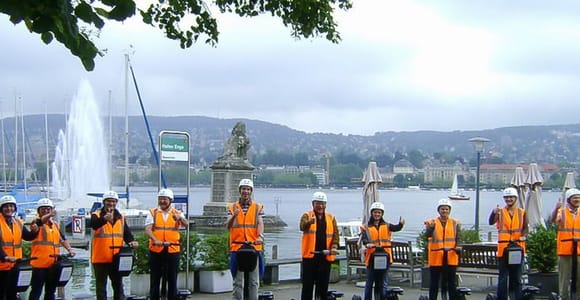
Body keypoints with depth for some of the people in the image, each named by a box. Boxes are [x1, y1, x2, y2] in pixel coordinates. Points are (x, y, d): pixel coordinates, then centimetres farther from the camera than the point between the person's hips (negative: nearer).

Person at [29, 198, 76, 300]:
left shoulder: (55, 225, 16)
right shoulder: (37, 222, -2)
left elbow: (63, 239, 17)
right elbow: (41, 221, -25)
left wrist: (69, 249, -1)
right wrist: (49, 215, -46)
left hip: (54, 264, 6)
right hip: (40, 263, -6)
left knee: (51, 291, 13)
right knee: (36, 291, -5)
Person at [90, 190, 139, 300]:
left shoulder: (121, 217, 12)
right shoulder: (96, 216, -3)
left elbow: (126, 233, 10)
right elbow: (94, 225, -26)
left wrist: (131, 241, -13)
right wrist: (104, 219, -47)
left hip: (116, 258, 4)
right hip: (100, 258, -4)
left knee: (118, 285, 12)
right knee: (101, 286, 3)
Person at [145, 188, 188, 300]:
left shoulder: (177, 213, 6)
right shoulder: (153, 213, 6)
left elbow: (186, 224, -12)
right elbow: (148, 229, -7)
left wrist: (180, 218, -36)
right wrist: (155, 240, -26)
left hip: (173, 250, 0)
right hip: (156, 250, 0)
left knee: (172, 279, 4)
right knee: (155, 279, 5)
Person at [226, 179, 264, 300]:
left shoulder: (258, 207, 9)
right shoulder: (232, 207, 8)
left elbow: (260, 223, -6)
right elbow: (228, 226, -3)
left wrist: (260, 236, -26)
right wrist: (234, 216, -24)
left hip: (254, 247, 0)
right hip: (236, 248, 0)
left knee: (253, 280, 4)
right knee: (238, 281, 3)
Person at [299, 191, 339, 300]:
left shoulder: (331, 218, 12)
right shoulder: (307, 216, 2)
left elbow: (335, 234, 9)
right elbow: (302, 227, -20)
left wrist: (334, 247, -10)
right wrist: (309, 222, -43)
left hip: (325, 256, 3)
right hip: (310, 255, -3)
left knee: (323, 285, 8)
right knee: (307, 284, -1)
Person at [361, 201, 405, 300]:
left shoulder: (386, 226, 10)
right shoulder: (366, 227, 5)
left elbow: (396, 228, -9)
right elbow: (363, 238, -12)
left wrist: (401, 224, -31)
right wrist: (367, 243, -35)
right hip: (371, 257, -1)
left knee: (384, 283, 3)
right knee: (369, 283, 6)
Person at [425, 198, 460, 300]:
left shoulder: (455, 223, 8)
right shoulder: (431, 222, 1)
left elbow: (458, 238, 6)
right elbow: (428, 234, -17)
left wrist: (457, 247, -14)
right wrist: (431, 227, -39)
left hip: (451, 257, 2)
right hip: (436, 257, -1)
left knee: (452, 282, 6)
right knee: (434, 282, 5)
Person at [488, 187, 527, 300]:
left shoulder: (522, 212, 8)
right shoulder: (500, 212, 3)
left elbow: (525, 227, 4)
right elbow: (491, 222, -14)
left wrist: (523, 236, -17)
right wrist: (494, 213, -35)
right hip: (503, 248, -1)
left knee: (516, 277, 9)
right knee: (503, 277, 3)